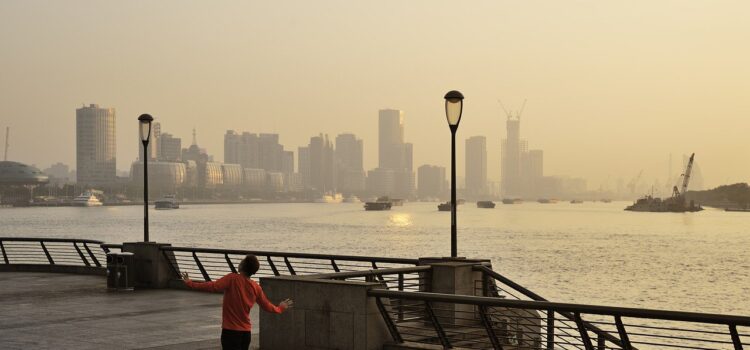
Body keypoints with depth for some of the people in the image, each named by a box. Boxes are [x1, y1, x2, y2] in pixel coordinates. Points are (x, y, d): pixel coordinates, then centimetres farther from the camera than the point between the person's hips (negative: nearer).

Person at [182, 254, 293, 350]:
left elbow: (214, 287, -26)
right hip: (246, 332, 6)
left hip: (231, 331, -6)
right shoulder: (256, 287, 4)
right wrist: (280, 308, 36)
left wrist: (190, 284, -21)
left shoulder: (232, 279, -14)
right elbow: (267, 306, 16)